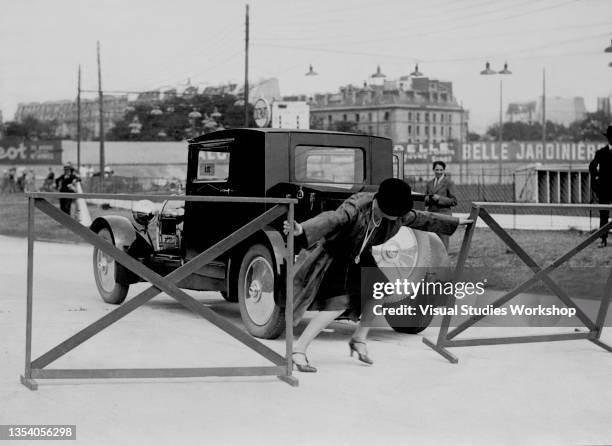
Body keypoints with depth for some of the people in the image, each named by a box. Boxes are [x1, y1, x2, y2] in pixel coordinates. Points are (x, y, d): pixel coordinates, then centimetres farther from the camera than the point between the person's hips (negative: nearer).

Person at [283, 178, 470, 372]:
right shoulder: (355, 208, -36)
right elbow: (329, 220, -52)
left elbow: (423, 219, 3)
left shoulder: (398, 215, -13)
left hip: (357, 255, 8)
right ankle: (298, 350, -19)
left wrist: (456, 222, 13)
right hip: (332, 253, -8)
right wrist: (301, 230, -70)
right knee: (339, 304, -22)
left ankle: (358, 339, 19)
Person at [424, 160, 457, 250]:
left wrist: (439, 198, -14)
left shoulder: (449, 183, -1)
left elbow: (454, 201, -4)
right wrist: (429, 198, -3)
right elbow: (425, 200, 20)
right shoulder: (429, 183, 15)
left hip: (443, 214, -5)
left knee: (443, 241, -6)